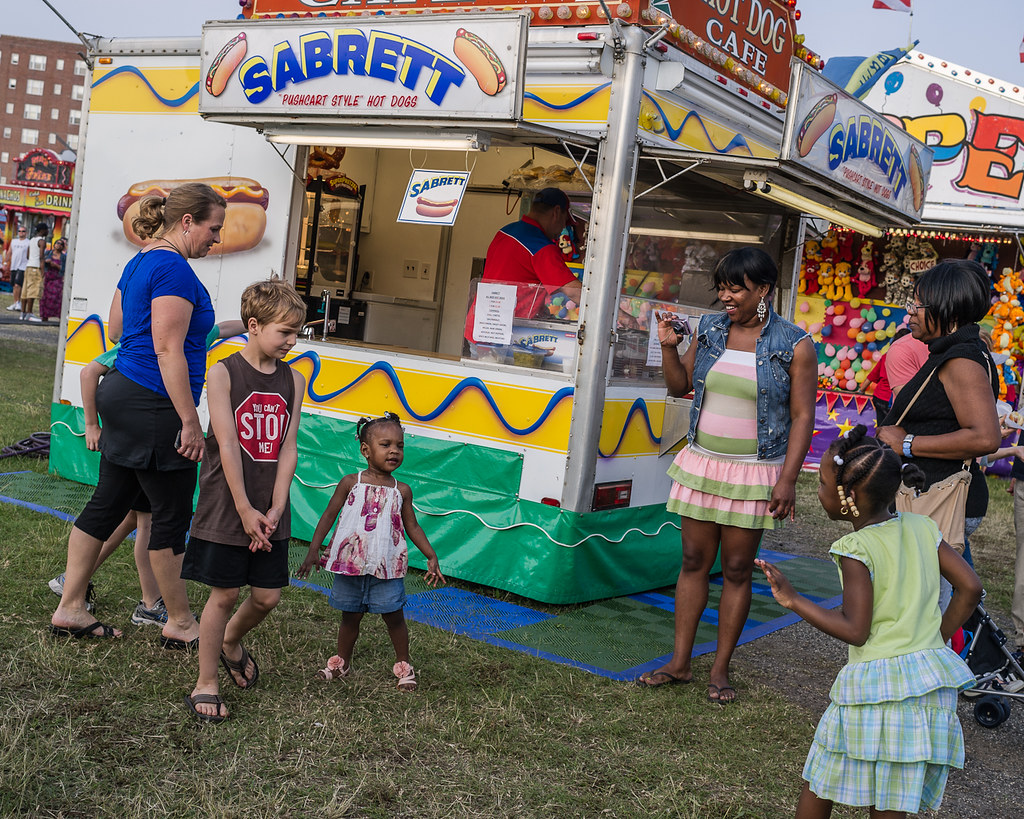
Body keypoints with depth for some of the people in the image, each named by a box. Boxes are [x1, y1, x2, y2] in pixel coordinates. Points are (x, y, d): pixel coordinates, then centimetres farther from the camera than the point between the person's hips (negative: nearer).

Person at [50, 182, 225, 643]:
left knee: (108, 503, 14)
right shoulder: (174, 269, -16)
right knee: (172, 514, 1)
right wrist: (190, 422, -20)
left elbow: (116, 330, 23)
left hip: (122, 394, 10)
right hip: (153, 406, -10)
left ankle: (69, 609, 22)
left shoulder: (140, 262, 14)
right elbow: (168, 350, -21)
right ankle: (179, 623, 14)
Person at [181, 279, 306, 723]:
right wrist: (245, 510, -14)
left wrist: (275, 508, -7)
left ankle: (231, 642, 40)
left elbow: (287, 449, 1)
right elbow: (227, 446, -12)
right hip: (227, 507, -4)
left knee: (267, 596, 9)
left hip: (269, 512, 4)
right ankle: (206, 683, 18)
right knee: (224, 595, 2)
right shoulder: (223, 373, -8)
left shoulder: (294, 380, 5)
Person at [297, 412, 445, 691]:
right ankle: (341, 662, 32)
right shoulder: (351, 483, -3)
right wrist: (314, 551, -1)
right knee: (350, 616, 13)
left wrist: (431, 557, 5)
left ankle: (403, 665, 22)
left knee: (394, 616, 5)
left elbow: (412, 527, 10)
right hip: (350, 563, 0)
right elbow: (329, 516, 3)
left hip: (387, 566, 0)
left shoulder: (402, 490, 1)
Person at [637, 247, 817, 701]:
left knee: (737, 569, 4)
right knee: (694, 561, 8)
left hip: (753, 473, -4)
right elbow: (679, 385, 13)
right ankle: (679, 662, 18)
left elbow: (802, 416, -7)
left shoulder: (794, 345, -7)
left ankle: (720, 669, 17)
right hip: (701, 463, 4)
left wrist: (788, 479, -13)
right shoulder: (709, 329, 5)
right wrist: (669, 347, -6)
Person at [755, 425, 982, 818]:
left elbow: (855, 631, -18)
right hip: (933, 673, 6)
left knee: (820, 784, 13)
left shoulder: (856, 549, -13)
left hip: (875, 683, -6)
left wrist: (793, 600, -14)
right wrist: (937, 637, 14)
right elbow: (970, 587, 5)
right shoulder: (921, 528, 5)